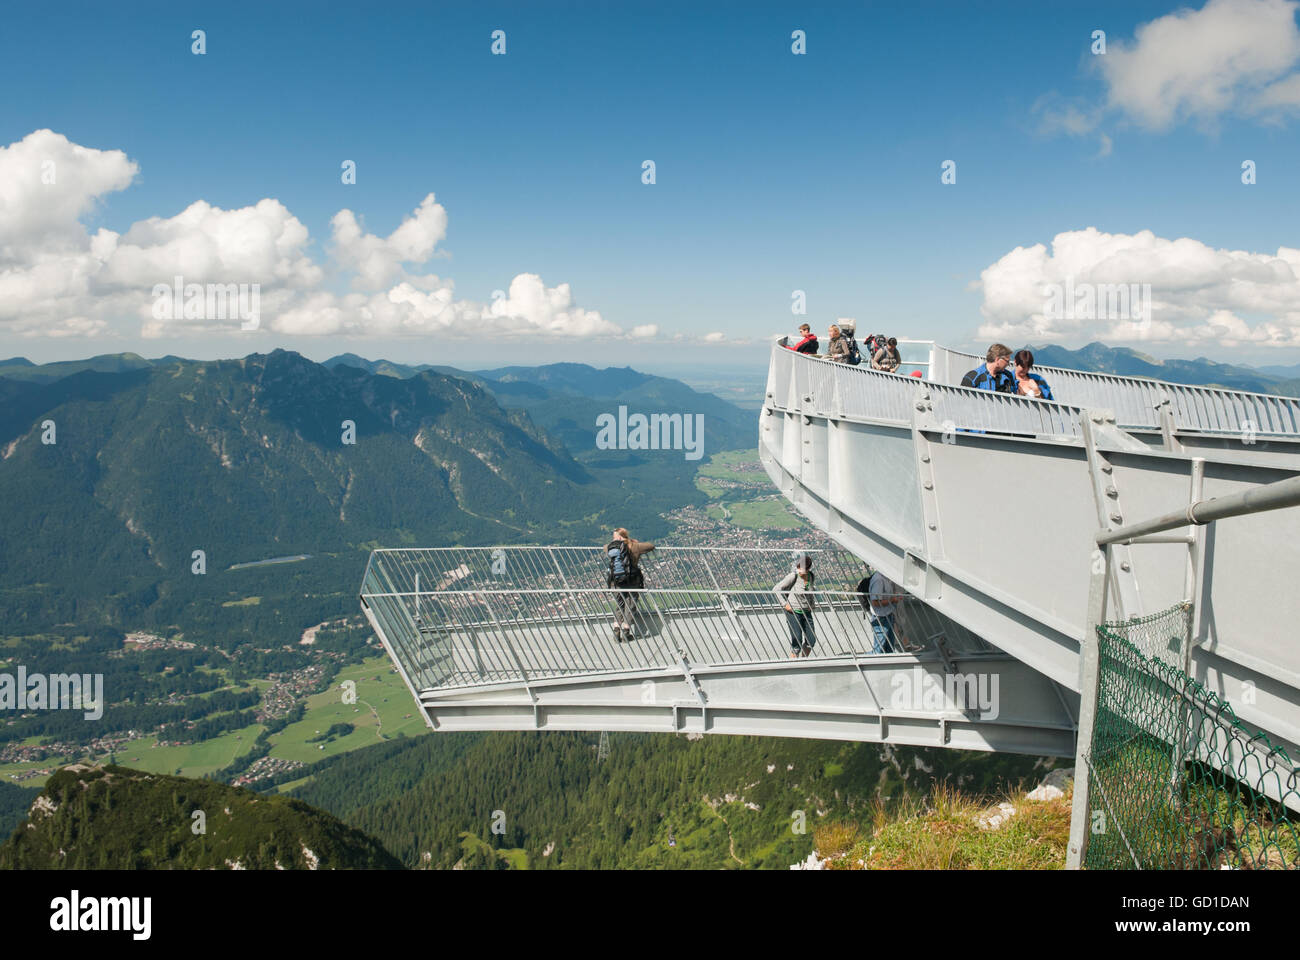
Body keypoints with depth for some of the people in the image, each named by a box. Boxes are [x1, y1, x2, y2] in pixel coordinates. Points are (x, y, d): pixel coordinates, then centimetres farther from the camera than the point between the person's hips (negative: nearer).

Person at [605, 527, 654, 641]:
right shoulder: (634, 546, -7)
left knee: (619, 607, 19)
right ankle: (625, 633, 11)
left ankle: (616, 631, 9)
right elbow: (651, 546, 5)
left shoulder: (609, 548, 1)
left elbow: (605, 547, 25)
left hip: (617, 584, 3)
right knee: (630, 607, 10)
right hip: (632, 583, -3)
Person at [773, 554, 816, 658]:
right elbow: (776, 589, -13)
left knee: (811, 640, 5)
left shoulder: (810, 576, 0)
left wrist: (811, 603, 10)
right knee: (797, 641, -8)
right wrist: (785, 604, -16)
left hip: (806, 612, 5)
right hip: (793, 612, -5)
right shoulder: (793, 576, -16)